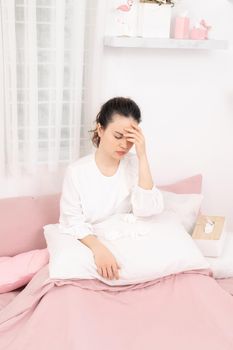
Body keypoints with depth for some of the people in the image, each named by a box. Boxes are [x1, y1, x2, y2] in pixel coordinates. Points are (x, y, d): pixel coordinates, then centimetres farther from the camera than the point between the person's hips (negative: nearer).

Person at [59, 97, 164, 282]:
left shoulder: (135, 164, -4)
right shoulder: (77, 171, -10)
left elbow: (146, 210, -16)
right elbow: (72, 221, -13)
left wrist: (142, 156, -20)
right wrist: (98, 247, -31)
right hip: (89, 245, -1)